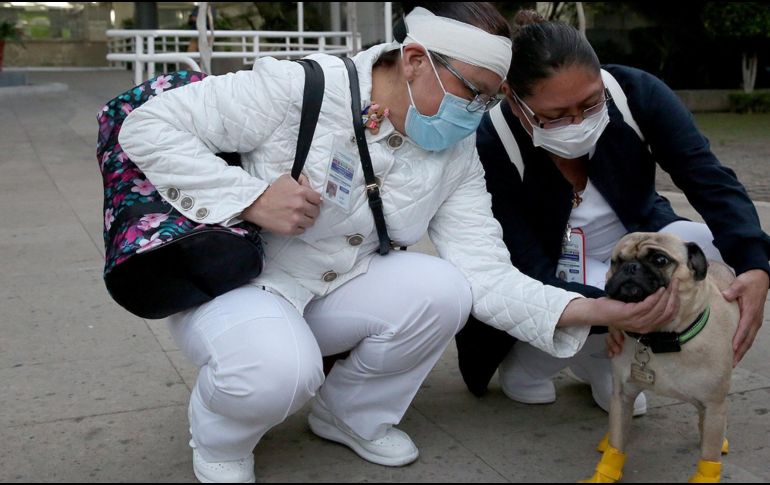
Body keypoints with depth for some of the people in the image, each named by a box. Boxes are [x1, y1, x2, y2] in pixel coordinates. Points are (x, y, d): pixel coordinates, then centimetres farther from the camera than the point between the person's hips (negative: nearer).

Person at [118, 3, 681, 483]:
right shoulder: (301, 87, -22)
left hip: (339, 293, 5)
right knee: (280, 369, -37)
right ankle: (219, 437, 2)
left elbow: (486, 274, -14)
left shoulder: (457, 157, -7)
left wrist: (592, 309, -28)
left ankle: (350, 413, 6)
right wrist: (250, 196, -29)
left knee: (442, 289, -23)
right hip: (232, 284, -4)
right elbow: (147, 125, -19)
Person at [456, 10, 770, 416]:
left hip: (633, 241, 4)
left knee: (705, 247, -27)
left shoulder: (637, 93, -24)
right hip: (553, 275, -3)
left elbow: (711, 182, -24)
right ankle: (524, 364, -1)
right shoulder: (492, 144, -30)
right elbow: (528, 272, -29)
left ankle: (597, 360, -3)